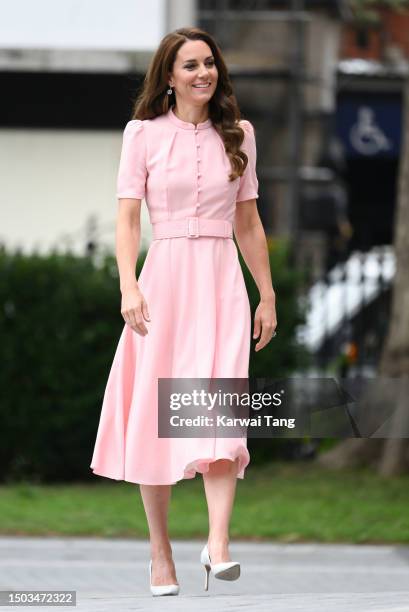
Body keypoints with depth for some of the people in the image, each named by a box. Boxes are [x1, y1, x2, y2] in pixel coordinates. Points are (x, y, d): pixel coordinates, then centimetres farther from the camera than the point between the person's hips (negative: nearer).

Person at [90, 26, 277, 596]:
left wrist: (267, 295, 14)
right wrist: (129, 287, -14)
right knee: (157, 415, 1)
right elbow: (128, 217, -1)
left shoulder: (237, 134, 11)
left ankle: (218, 541, -25)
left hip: (223, 279, 1)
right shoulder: (144, 134, 3)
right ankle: (160, 552, 9)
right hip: (165, 277, -1)